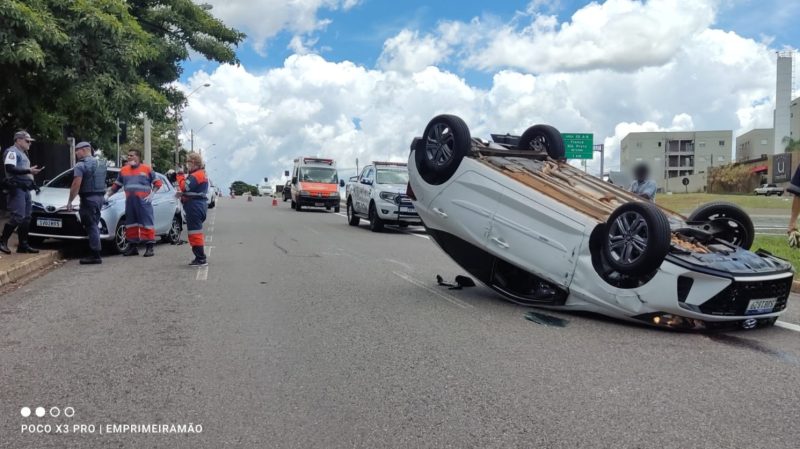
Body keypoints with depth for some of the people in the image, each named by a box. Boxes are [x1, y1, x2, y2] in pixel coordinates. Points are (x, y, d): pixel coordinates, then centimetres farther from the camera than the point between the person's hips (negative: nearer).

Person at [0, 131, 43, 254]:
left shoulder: (23, 153, 23)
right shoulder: (12, 151, -6)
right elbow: (10, 169, -20)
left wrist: (32, 172, 11)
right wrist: (29, 171, -23)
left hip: (25, 189, 10)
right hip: (17, 188, -10)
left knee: (26, 218, 8)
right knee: (18, 217, -14)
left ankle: (23, 245, 11)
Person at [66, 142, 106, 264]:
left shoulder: (81, 165, -10)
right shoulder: (101, 163, 15)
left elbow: (76, 185, -16)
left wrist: (69, 201, -12)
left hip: (88, 198, -8)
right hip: (100, 197, 8)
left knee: (91, 226, -6)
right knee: (94, 225, 14)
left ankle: (95, 255, -7)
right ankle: (95, 253, 16)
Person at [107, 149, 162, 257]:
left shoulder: (147, 169, 2)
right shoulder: (124, 170, 14)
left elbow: (157, 183, 4)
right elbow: (116, 185, 21)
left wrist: (151, 195, -6)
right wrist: (108, 195, 15)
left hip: (143, 201, -5)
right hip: (129, 202, 5)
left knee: (146, 223, -6)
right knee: (131, 224, 8)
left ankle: (149, 247, -5)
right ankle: (133, 247, 16)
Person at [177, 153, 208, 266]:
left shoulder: (195, 175, -15)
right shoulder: (202, 174, 18)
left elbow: (184, 187, -24)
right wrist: (183, 194, 5)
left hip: (194, 206, -11)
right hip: (200, 205, 11)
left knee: (195, 232, -8)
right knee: (197, 231, 17)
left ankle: (201, 259, -6)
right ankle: (200, 257, 22)